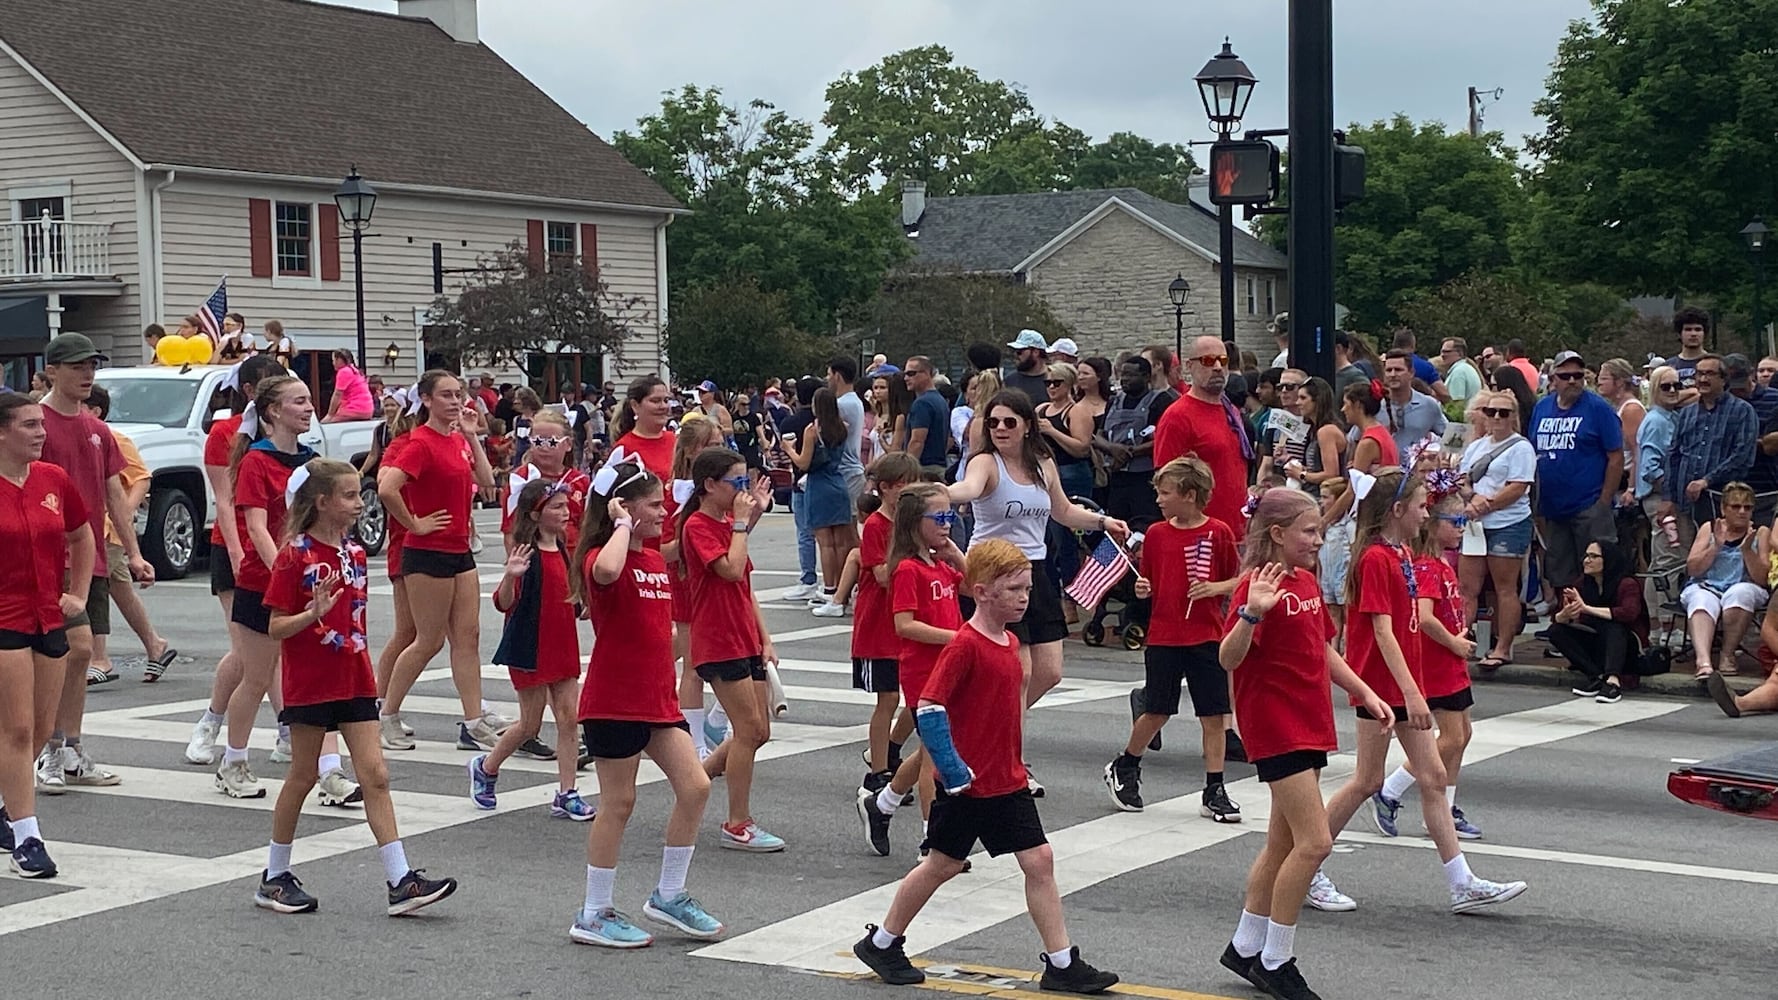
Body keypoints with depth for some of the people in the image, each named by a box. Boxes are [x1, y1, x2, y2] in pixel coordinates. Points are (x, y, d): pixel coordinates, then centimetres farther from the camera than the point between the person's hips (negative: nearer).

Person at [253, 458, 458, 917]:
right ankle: (274, 878, 20)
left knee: (375, 775, -1)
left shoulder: (354, 552, 9)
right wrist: (314, 612, -28)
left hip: (353, 681, 6)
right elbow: (276, 628, -11)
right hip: (309, 684, -6)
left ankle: (401, 882, -3)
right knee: (302, 776, 5)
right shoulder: (294, 555, -11)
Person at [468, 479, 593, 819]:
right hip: (530, 649, -7)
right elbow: (504, 603, -19)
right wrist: (510, 575, -36)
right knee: (530, 724, 2)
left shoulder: (563, 550, 10)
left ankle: (566, 795, 5)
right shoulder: (526, 552, -14)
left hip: (563, 645, 7)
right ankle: (486, 768, 26)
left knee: (570, 718, 0)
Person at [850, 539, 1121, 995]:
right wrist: (953, 770, -21)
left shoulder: (1010, 642, 7)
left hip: (1007, 782, 7)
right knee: (943, 864, 7)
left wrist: (1016, 761, 18)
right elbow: (928, 708, -23)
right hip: (967, 783, -7)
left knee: (1039, 860, 2)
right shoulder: (965, 646, -19)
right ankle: (881, 942, 25)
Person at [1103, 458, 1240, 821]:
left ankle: (1214, 791, 9)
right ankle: (1123, 769, 29)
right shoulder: (1156, 533, 5)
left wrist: (1214, 588, -16)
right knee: (1156, 712, 7)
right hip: (1163, 637, 1)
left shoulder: (1218, 533, -4)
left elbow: (1238, 580, 1)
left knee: (1214, 715, 1)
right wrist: (1142, 588, -7)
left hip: (1206, 637, -1)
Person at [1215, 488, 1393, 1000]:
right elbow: (1227, 658, -25)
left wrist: (1366, 694, 18)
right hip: (1276, 728, -9)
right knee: (1315, 842, -12)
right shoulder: (1258, 585, -16)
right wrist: (1251, 613, -41)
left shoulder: (1307, 583, 12)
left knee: (1284, 843, 15)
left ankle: (1246, 948, 27)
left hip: (1310, 727, 9)